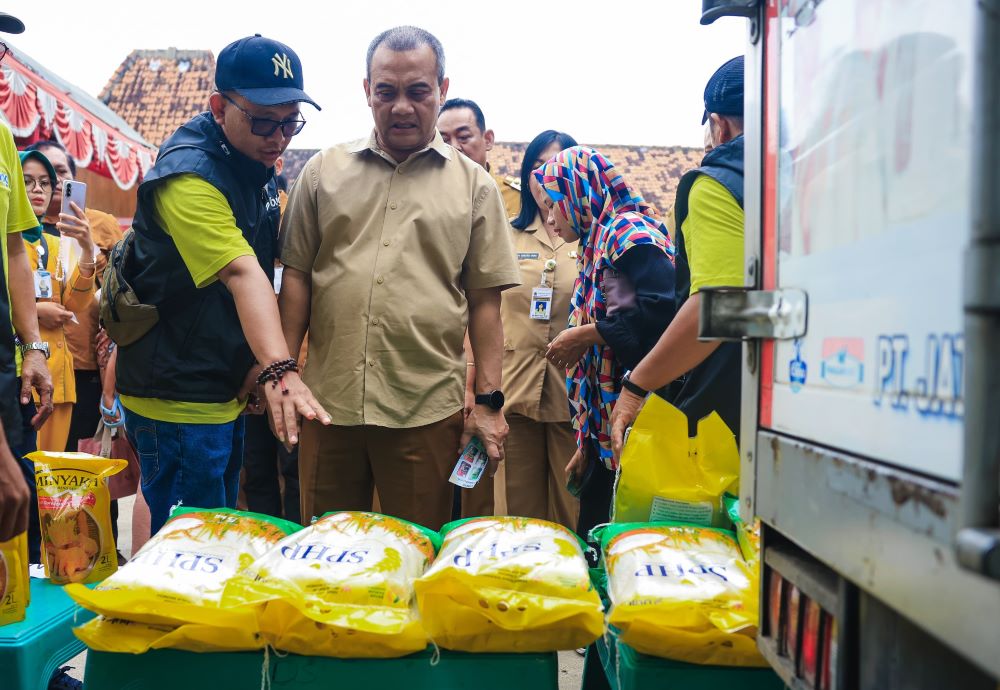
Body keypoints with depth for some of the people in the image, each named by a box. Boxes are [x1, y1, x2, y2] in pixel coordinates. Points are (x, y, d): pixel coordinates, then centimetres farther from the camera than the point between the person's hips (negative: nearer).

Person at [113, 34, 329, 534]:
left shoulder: (255, 165, 8)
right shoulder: (189, 175, -21)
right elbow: (241, 274, -36)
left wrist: (263, 362, 0)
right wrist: (279, 370, -47)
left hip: (223, 393, 9)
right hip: (178, 400, -9)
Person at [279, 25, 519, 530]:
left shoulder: (474, 185, 6)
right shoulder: (324, 171, 10)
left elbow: (484, 302, 3)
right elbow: (297, 276, 11)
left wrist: (489, 402, -1)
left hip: (428, 408, -1)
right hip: (327, 400, 2)